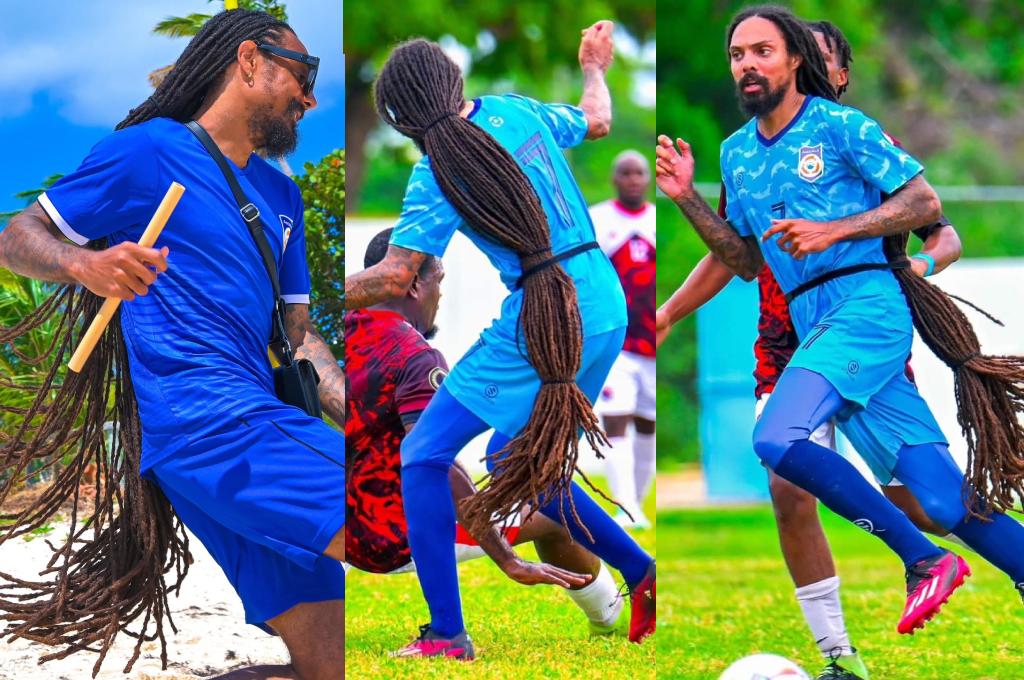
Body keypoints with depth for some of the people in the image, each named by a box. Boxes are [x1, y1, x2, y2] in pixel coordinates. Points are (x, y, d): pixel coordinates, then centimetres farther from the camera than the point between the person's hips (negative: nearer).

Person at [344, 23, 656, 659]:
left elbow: (394, 277, -12)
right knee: (521, 463, 23)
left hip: (539, 323, -7)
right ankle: (642, 571, 14)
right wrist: (594, 67, 47)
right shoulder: (520, 112, 8)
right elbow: (597, 119, 28)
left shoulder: (435, 175, -8)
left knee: (424, 458, 0)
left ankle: (448, 636, -9)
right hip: (608, 309, 7)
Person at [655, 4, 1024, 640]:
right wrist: (689, 199, 10)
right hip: (813, 320, 6)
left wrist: (832, 230, -14)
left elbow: (926, 202, -4)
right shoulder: (736, 153, 17)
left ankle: (924, 561, -16)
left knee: (777, 438, -24)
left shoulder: (839, 126, -2)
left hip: (865, 301, -6)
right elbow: (747, 261, 23)